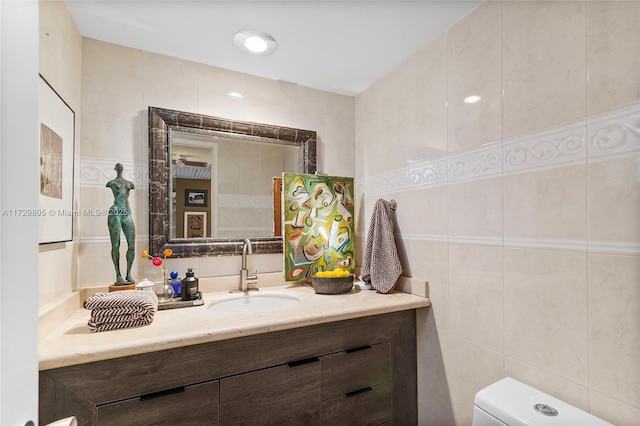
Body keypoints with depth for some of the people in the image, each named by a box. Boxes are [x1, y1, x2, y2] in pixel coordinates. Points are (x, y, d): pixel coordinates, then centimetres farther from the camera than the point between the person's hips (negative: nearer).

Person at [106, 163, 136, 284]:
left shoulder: (130, 183, 19)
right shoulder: (111, 182, 9)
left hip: (127, 214, 4)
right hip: (115, 214, -4)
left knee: (132, 245, -3)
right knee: (116, 245, -3)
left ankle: (129, 274, 6)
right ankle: (118, 276, -1)